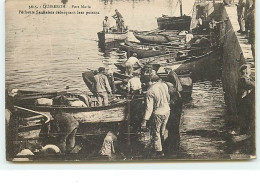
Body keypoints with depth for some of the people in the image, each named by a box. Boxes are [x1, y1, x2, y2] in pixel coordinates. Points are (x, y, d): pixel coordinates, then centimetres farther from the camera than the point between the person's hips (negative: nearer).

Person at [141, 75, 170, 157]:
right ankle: (161, 144, 46)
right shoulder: (164, 85, -7)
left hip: (158, 114, -6)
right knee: (163, 130, 26)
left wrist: (145, 120, -19)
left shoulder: (150, 91, -22)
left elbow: (149, 108, -23)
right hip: (167, 110, 6)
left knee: (156, 132, 12)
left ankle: (158, 151, 20)